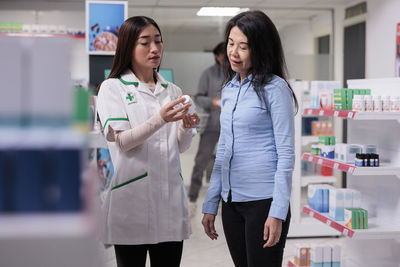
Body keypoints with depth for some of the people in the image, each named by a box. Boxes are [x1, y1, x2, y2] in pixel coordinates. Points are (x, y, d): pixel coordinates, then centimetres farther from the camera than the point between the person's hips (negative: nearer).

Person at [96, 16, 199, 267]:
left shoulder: (172, 91, 15)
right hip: (130, 198, -4)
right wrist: (160, 119, -24)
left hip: (169, 194, 4)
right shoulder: (112, 88, 2)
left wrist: (186, 127, -8)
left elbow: (180, 147, 14)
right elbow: (121, 141, -9)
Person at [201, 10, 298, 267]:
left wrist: (277, 213, -16)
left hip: (263, 200, -6)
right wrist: (210, 205, 14)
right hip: (231, 202, 7)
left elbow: (286, 154, -10)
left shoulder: (274, 89, -7)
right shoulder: (229, 90, 12)